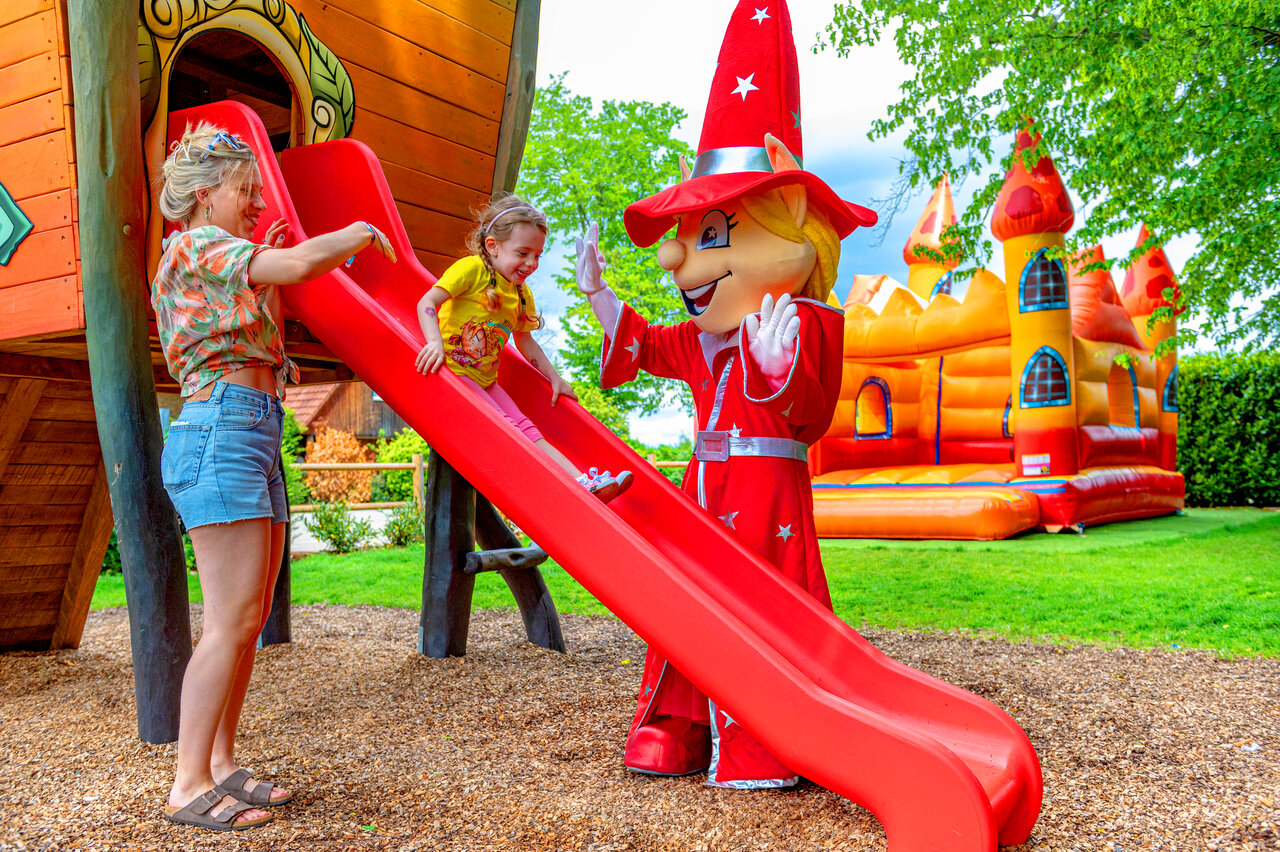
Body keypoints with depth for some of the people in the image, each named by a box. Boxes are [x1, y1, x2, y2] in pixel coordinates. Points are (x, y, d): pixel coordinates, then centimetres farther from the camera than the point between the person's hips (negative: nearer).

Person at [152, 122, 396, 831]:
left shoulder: (223, 265, 25)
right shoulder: (197, 245, -4)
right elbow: (301, 264, -16)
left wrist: (267, 261, 21)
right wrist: (360, 232, 2)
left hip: (254, 438, 10)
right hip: (221, 431, -10)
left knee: (250, 616, 9)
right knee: (233, 619, -12)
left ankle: (220, 766, 15)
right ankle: (189, 786, -5)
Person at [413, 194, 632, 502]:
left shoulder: (521, 292, 12)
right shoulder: (472, 268, -11)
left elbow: (525, 340, 23)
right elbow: (427, 303, -20)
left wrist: (554, 378, 19)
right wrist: (435, 341, -37)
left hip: (485, 380, 7)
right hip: (452, 370, -7)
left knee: (525, 429, -7)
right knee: (503, 426, -22)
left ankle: (583, 483, -21)